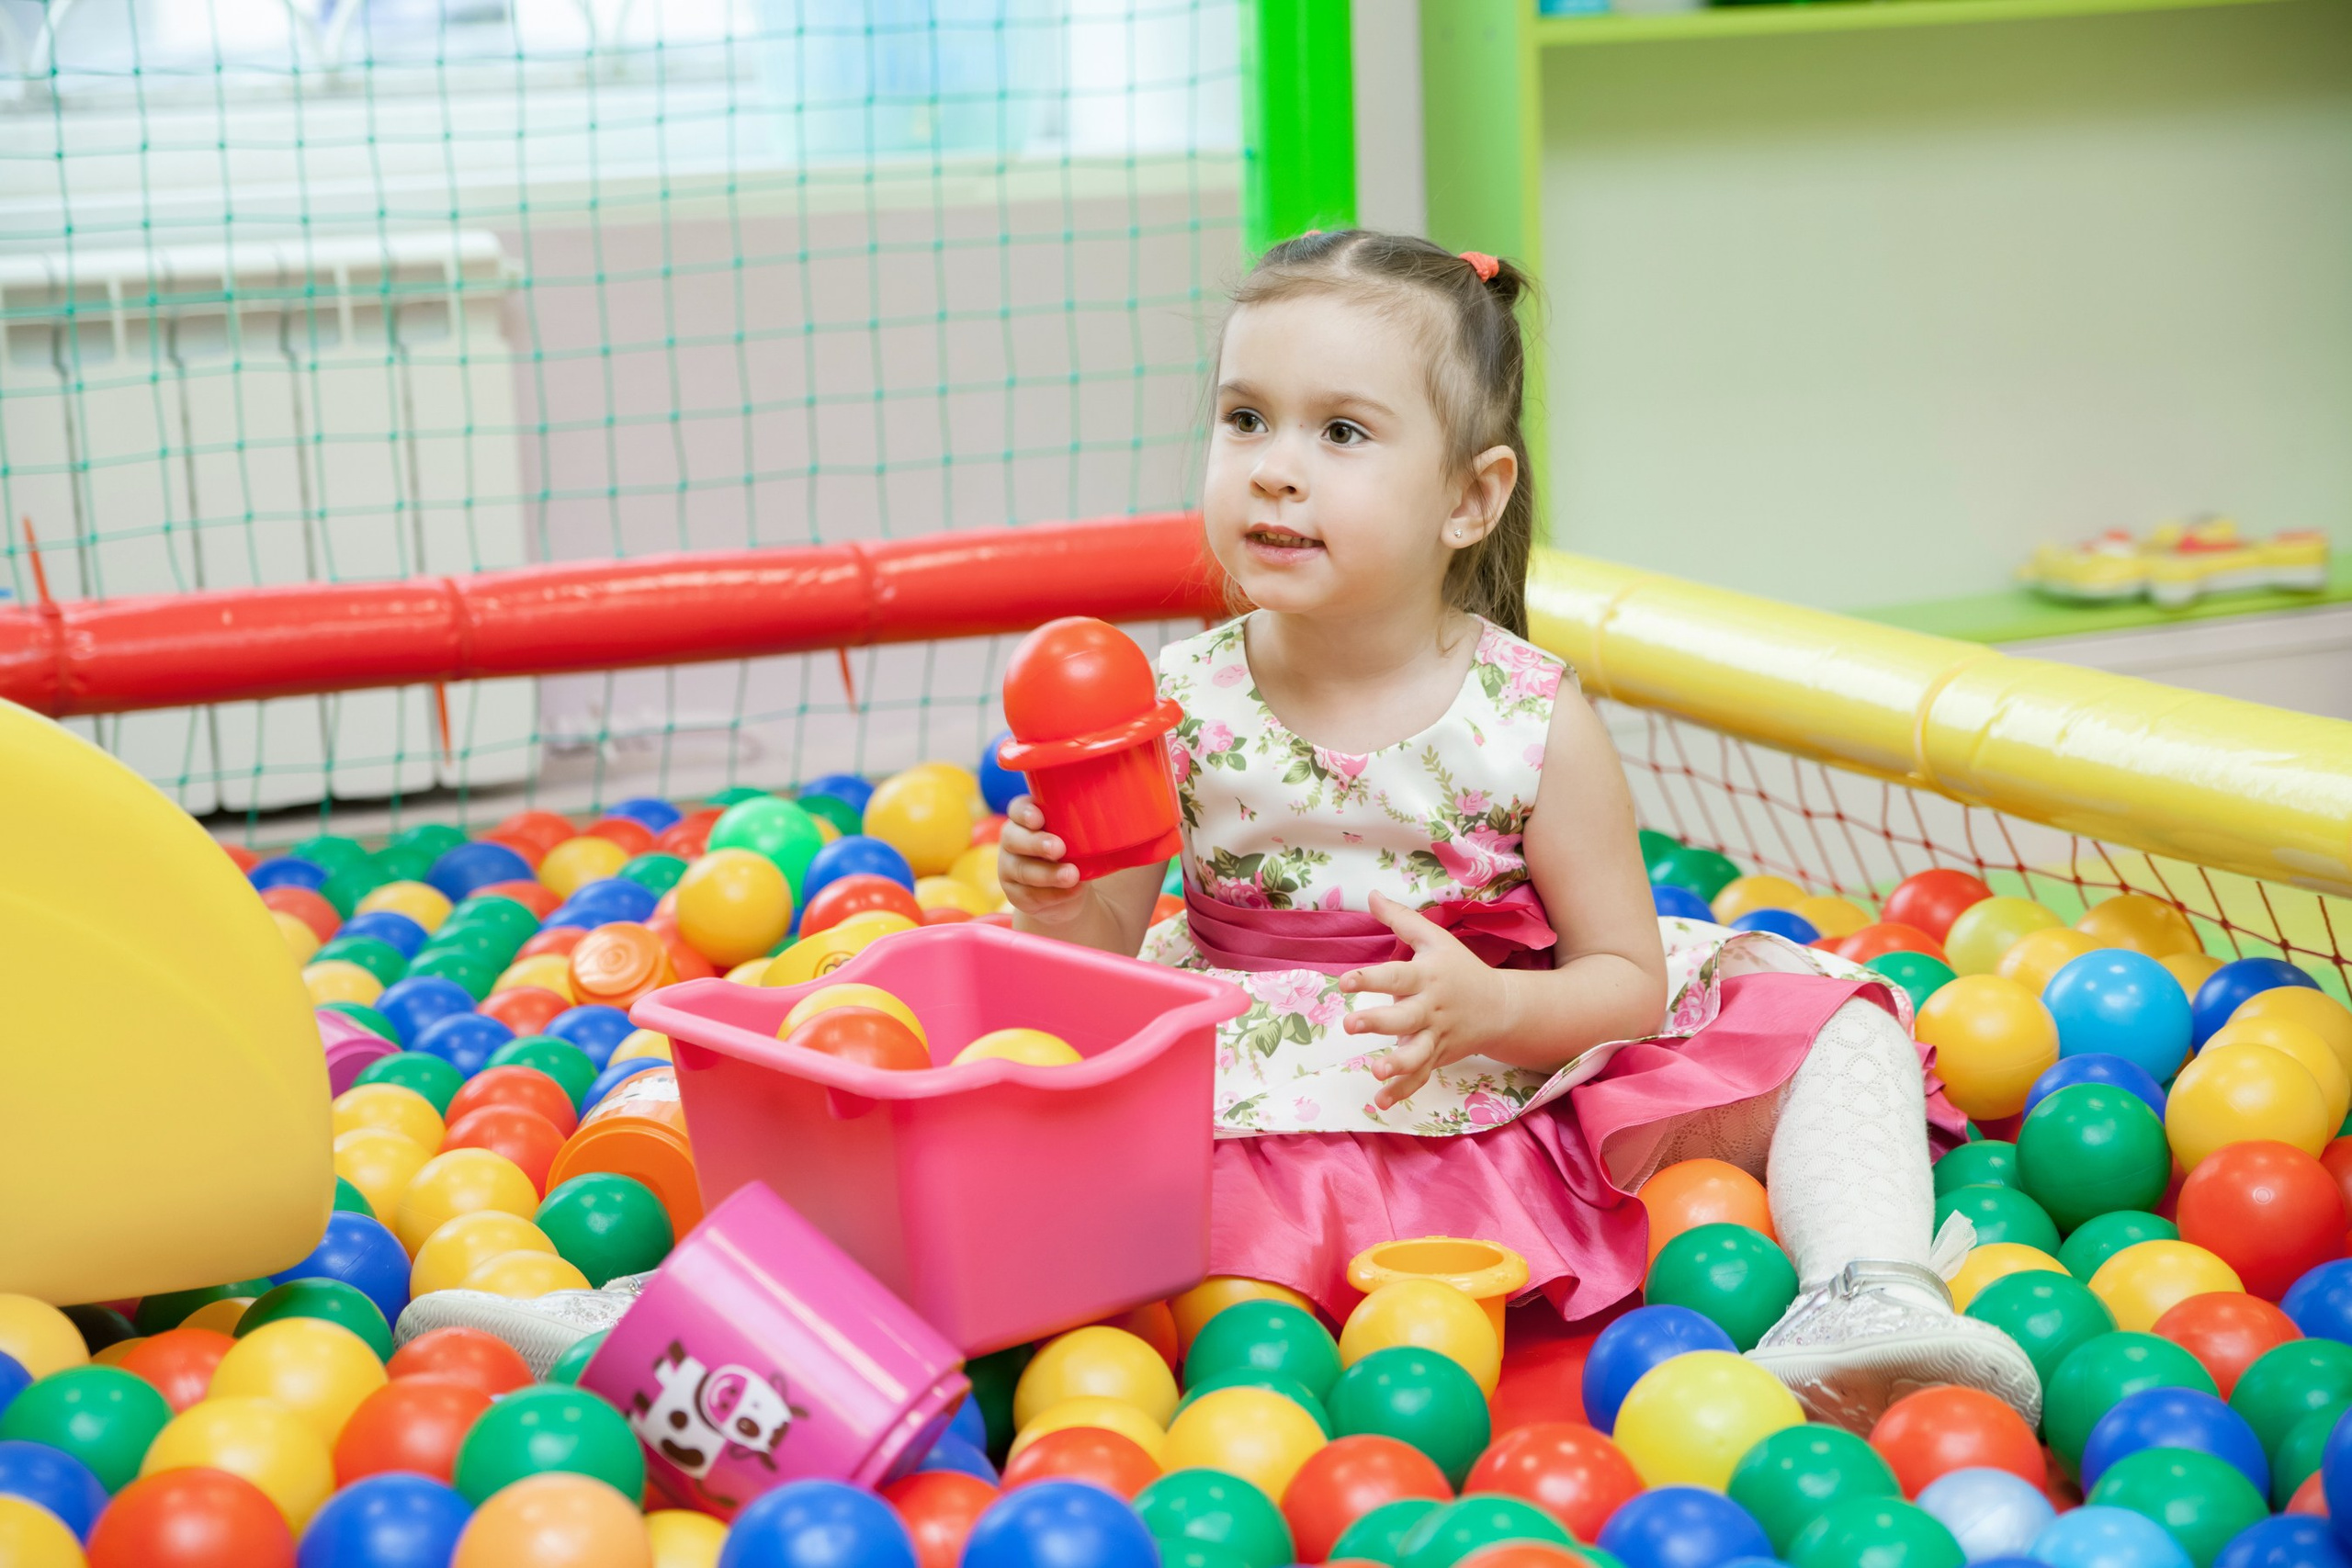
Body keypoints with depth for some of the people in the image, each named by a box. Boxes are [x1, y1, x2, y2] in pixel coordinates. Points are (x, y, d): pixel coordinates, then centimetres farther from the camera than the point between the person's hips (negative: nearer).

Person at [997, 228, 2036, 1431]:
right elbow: (1109, 946, -2)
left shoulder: (1533, 724, -11)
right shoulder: (1180, 704, -7)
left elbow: (1629, 979, -6)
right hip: (1272, 1124, 0)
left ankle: (1863, 1299, -23)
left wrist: (1487, 1007, -26)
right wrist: (1055, 901, -25)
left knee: (1836, 1024, -8)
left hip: (1514, 1098, 1)